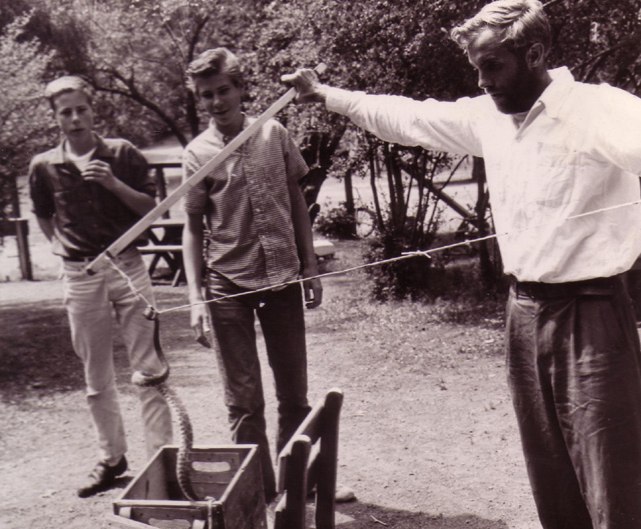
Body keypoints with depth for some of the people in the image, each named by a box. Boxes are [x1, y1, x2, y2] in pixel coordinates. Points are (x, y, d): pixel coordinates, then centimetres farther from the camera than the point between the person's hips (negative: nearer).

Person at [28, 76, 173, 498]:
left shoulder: (123, 154, -1)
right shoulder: (44, 166, 5)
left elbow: (152, 208, -1)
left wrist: (114, 184, -13)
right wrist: (57, 242, 7)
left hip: (128, 268, -2)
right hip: (80, 276, 2)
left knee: (149, 368, -2)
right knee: (96, 377, 10)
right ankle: (111, 459, 23)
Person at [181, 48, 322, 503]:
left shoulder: (274, 134, 3)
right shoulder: (198, 153, -2)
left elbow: (297, 203, 10)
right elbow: (193, 228, 1)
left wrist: (311, 268, 7)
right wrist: (196, 298, -6)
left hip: (282, 279, 2)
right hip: (229, 286, -2)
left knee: (294, 393, 11)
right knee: (244, 400, 5)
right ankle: (260, 491, 18)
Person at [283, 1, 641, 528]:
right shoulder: (487, 116, 7)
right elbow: (406, 117, 19)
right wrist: (323, 93, 24)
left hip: (589, 315, -7)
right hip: (525, 311, 7)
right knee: (551, 483, 17)